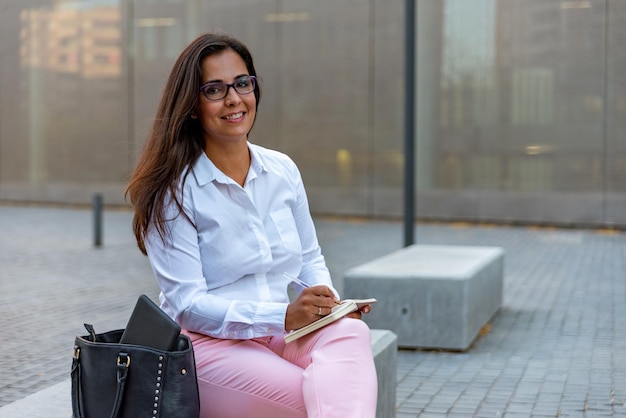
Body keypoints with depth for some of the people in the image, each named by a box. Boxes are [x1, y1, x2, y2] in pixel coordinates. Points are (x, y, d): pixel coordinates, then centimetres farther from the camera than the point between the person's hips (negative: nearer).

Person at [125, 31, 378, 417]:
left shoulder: (283, 170, 10)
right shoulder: (174, 190, -6)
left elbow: (310, 258, 21)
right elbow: (187, 304, -12)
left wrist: (332, 304, -3)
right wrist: (283, 316, -24)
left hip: (284, 331, 5)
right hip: (209, 342, -4)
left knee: (349, 332, -33)